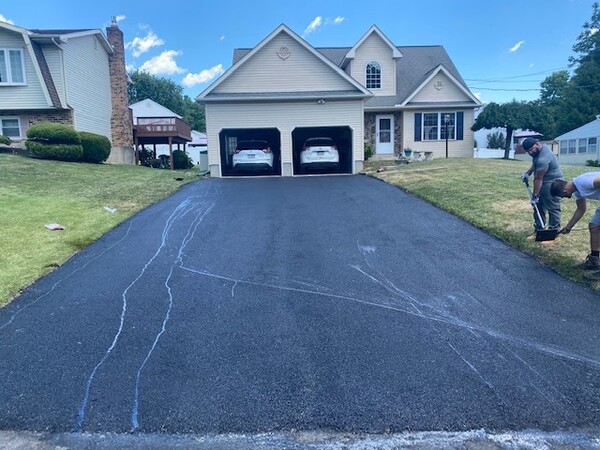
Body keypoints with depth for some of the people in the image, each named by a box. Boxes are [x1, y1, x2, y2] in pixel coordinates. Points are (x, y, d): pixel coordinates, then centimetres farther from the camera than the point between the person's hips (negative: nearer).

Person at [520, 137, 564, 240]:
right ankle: (538, 230, 19)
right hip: (543, 183, 11)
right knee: (539, 207, 12)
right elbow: (535, 164, 21)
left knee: (553, 209, -5)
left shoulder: (543, 158, -29)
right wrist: (528, 172, 6)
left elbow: (538, 179, -24)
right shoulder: (540, 148, 2)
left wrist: (535, 196, -17)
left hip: (552, 184, -11)